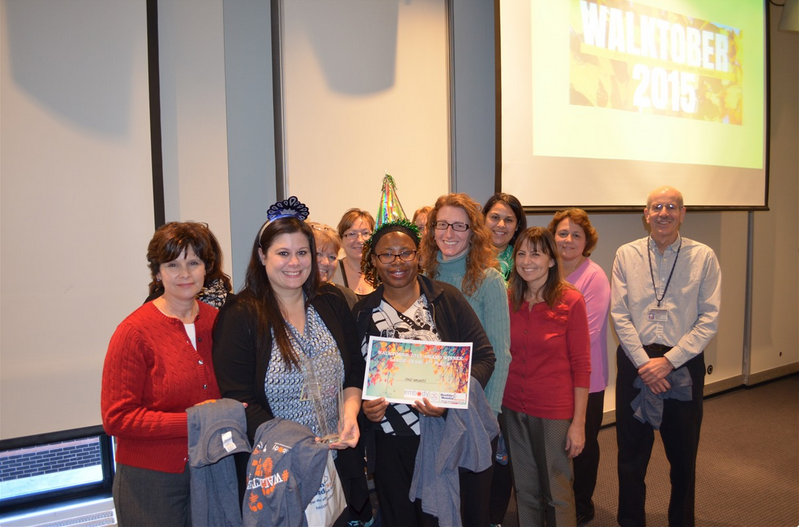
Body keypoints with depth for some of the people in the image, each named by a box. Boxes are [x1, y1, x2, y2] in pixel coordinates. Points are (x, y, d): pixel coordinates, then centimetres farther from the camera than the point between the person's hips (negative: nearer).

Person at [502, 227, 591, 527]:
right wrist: (496, 406, 3)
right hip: (513, 409, 4)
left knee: (557, 492, 9)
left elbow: (581, 366, -8)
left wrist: (579, 422, -10)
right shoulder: (507, 300, 1)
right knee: (525, 490, 16)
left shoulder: (570, 301, -10)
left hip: (554, 411, -3)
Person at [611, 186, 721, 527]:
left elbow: (709, 319, -6)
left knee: (684, 454, 15)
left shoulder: (703, 257, -2)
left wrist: (669, 361, -13)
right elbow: (620, 314, -3)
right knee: (631, 452, 9)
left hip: (684, 363, 0)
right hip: (635, 361, 1)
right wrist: (643, 362, -12)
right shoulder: (626, 255, 1)